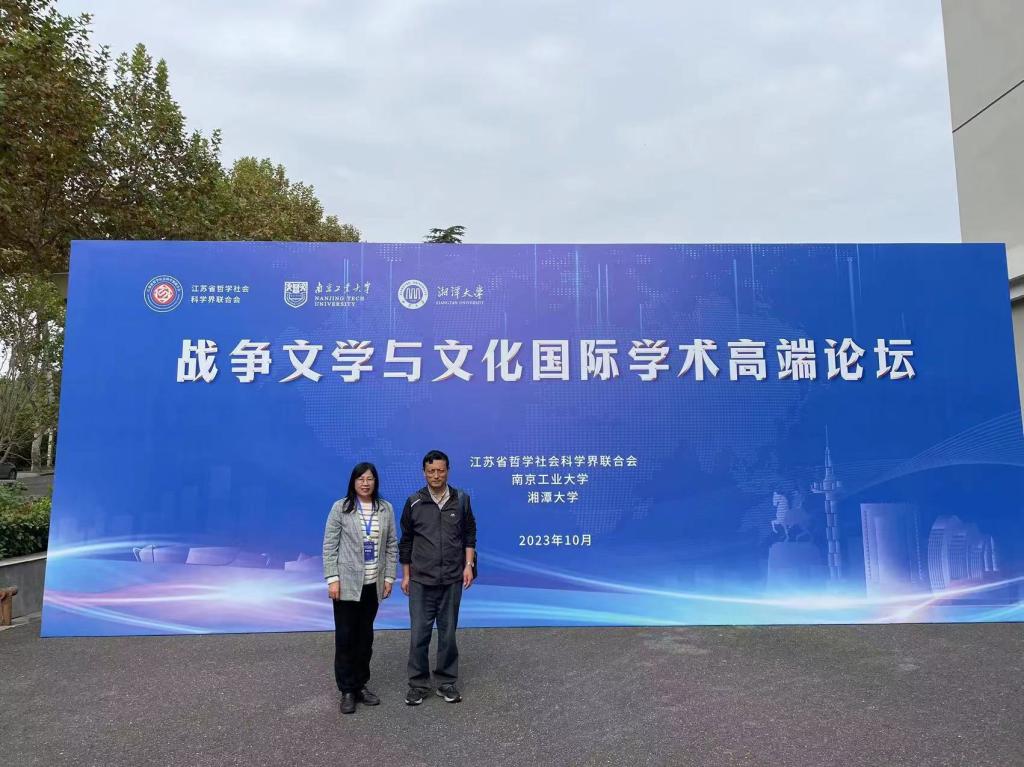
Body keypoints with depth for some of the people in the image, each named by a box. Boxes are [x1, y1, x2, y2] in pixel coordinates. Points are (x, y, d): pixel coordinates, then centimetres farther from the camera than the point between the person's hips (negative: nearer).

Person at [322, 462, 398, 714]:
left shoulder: (386, 509, 2)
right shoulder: (340, 508, -6)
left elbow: (391, 545, 6)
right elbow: (329, 546, -5)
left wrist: (389, 577, 1)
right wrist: (332, 579, -11)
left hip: (373, 584, 3)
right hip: (347, 583, -3)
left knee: (365, 636, 12)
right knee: (345, 636, 3)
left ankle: (361, 686, 25)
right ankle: (347, 691, 15)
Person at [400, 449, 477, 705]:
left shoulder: (461, 500, 0)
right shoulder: (414, 502, -3)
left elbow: (469, 535, 7)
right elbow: (406, 540, 5)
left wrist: (468, 565, -2)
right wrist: (405, 575, 6)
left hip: (452, 579, 1)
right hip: (421, 580, -1)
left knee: (448, 633, 9)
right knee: (419, 633, 3)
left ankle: (446, 682, 23)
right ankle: (418, 684, 19)